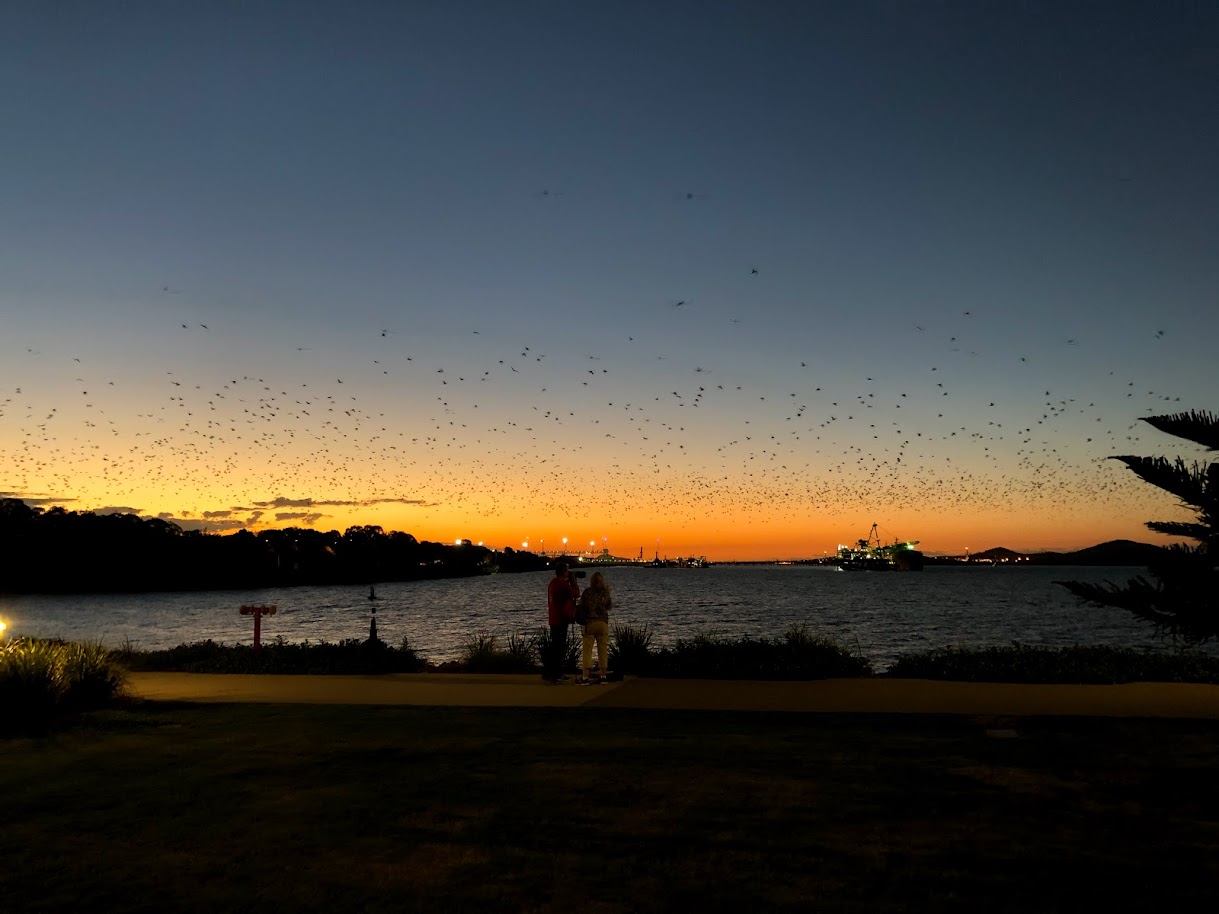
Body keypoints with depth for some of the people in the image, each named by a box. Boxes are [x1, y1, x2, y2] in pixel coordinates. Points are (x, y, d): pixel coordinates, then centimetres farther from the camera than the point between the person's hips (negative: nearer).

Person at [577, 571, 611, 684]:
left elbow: (581, 606, -2)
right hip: (603, 623, 2)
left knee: (587, 650, 0)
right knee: (603, 650, 10)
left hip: (589, 623, -2)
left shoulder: (587, 592, -7)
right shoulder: (605, 593, -1)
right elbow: (609, 606, 14)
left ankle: (585, 677, -4)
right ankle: (603, 675, 14)